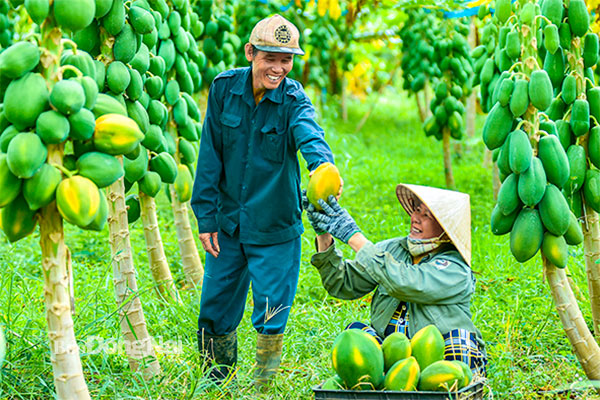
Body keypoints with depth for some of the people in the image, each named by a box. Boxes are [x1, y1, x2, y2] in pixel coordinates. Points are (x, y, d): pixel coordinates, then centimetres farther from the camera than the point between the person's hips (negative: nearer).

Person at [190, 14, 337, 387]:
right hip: (228, 223, 3)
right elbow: (209, 156, 0)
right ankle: (215, 385, 33)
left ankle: (263, 388, 21)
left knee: (271, 317, 0)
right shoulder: (224, 88, -5)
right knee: (214, 311, 11)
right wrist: (206, 217, -2)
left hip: (275, 228, -3)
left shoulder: (293, 99, -13)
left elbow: (310, 136, -35)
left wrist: (322, 167, -58)